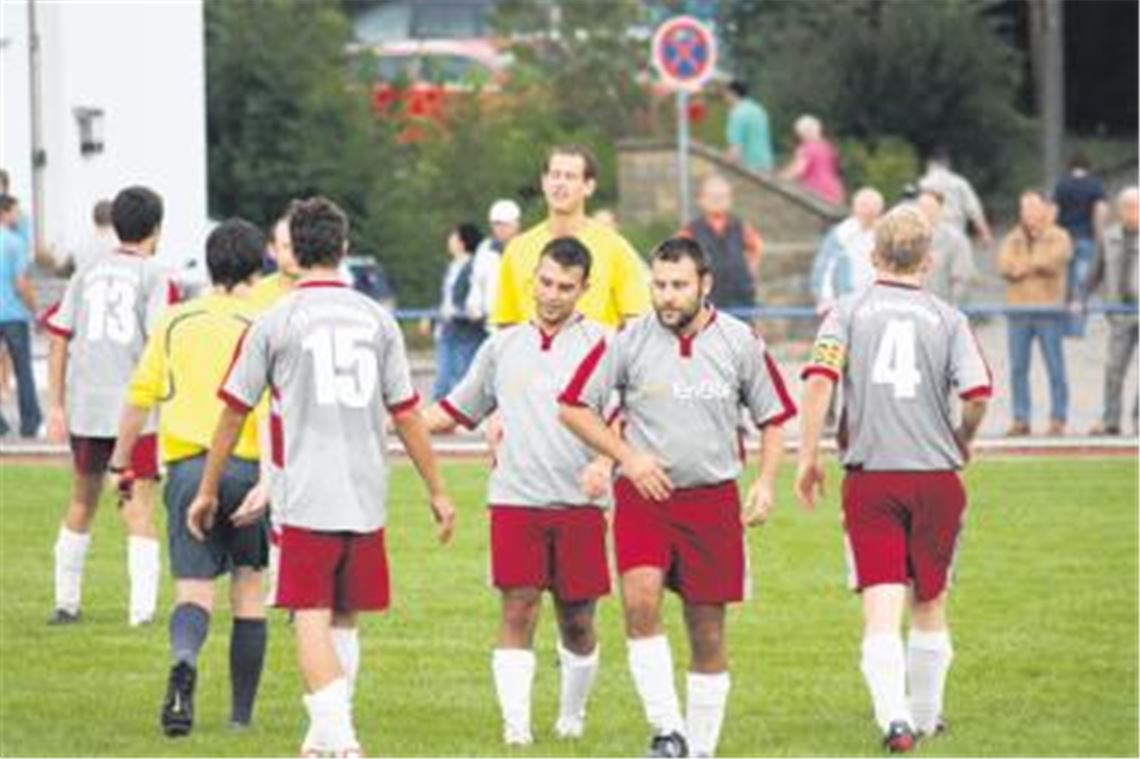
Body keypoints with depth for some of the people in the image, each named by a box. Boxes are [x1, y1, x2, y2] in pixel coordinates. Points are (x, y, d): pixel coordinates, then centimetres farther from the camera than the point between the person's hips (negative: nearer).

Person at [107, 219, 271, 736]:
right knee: (248, 587, 14)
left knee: (194, 588, -3)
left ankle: (183, 661, -37)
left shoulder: (174, 322, 6)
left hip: (186, 466, 1)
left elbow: (140, 397, 11)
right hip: (246, 467, -1)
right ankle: (241, 712, 18)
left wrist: (120, 462, 23)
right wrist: (268, 484, -18)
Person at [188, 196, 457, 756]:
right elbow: (407, 415, 7)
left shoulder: (275, 323, -3)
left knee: (312, 620, -6)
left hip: (305, 500, -4)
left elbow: (233, 414, 2)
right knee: (344, 619, 17)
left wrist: (208, 491, 12)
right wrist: (437, 491, 15)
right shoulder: (376, 320, 5)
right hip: (366, 498, 4)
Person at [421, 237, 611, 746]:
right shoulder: (503, 347, 13)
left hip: (579, 503, -2)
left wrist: (604, 462, -25)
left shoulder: (599, 344, 2)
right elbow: (453, 413, 22)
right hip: (514, 499, 2)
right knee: (517, 610, -9)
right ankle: (516, 722, -11)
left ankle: (572, 716, 27)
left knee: (577, 621, 6)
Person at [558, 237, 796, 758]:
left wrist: (765, 483, -2)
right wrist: (626, 456, -6)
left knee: (708, 630, 5)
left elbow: (773, 419, 12)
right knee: (640, 599, -24)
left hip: (713, 500, 1)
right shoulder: (627, 342, -3)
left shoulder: (741, 343, 1)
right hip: (643, 495, -1)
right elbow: (573, 408, 4)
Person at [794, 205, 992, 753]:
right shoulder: (947, 318, 1)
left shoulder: (848, 312, 1)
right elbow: (977, 394, -10)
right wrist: (963, 440, 11)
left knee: (881, 606, -6)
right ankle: (925, 717, 29)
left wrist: (808, 457, -5)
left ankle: (893, 717, -24)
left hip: (870, 477, -1)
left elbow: (819, 381, -13)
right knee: (930, 605, 17)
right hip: (936, 476, 1)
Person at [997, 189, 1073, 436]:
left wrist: (1022, 266, -5)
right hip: (1018, 309, 4)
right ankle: (1020, 419, 7)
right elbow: (1004, 266, -1)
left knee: (1055, 367, -4)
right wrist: (1036, 266, -12)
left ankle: (1058, 418, 0)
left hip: (1048, 310, -4)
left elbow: (1052, 262, -13)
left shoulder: (1058, 237, 5)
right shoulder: (1013, 239, 15)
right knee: (1018, 368, 2)